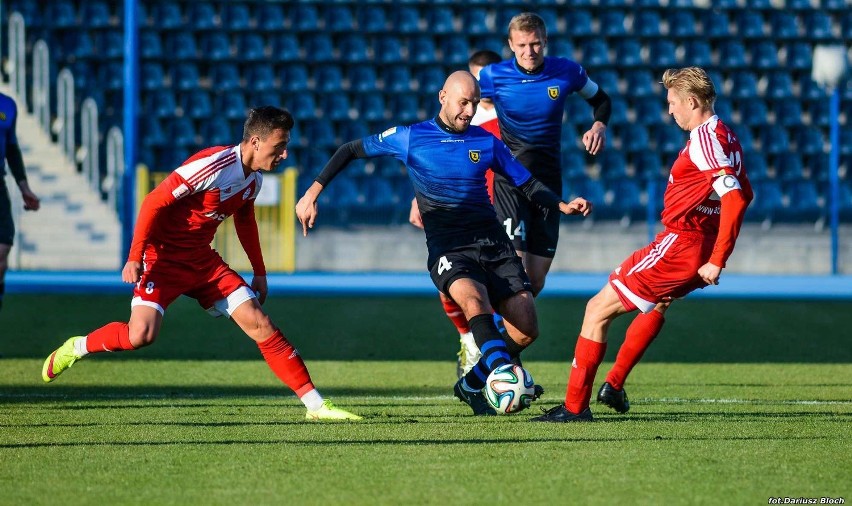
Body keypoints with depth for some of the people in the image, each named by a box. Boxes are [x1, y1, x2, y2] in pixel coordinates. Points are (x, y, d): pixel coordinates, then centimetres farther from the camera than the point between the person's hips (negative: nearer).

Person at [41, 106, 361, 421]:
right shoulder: (212, 166, -23)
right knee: (141, 334, -26)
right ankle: (75, 348, 3)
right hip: (164, 255, -7)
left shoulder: (253, 179, 3)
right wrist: (135, 257, -24)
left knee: (260, 324, -3)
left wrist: (259, 272, 25)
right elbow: (154, 202, -22)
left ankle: (315, 404, -1)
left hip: (202, 260, 7)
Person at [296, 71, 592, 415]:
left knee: (526, 329, -9)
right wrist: (313, 193, 3)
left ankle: (472, 384, 13)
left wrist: (563, 206, -2)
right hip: (448, 248, -4)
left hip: (493, 243, 4)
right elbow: (351, 151, 12)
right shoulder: (409, 138, 4)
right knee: (473, 299, -36)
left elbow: (528, 185, 16)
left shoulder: (486, 142, 11)